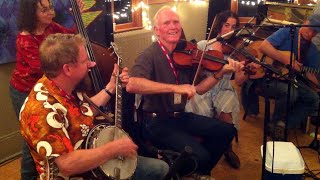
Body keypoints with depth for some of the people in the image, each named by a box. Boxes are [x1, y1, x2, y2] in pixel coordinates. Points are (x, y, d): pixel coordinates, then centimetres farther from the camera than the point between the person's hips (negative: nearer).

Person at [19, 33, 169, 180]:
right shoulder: (43, 110, -31)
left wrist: (112, 86, 9)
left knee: (160, 168, 17)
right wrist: (115, 148, -27)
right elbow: (67, 165, -35)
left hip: (99, 163, 9)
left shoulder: (65, 88, -4)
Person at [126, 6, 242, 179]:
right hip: (157, 121, -7)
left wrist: (221, 72, -9)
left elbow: (198, 89, 6)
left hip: (180, 116, 7)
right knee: (200, 155, -23)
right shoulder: (150, 55, -17)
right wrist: (175, 88, -38)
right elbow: (132, 85, -36)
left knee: (226, 131, 3)